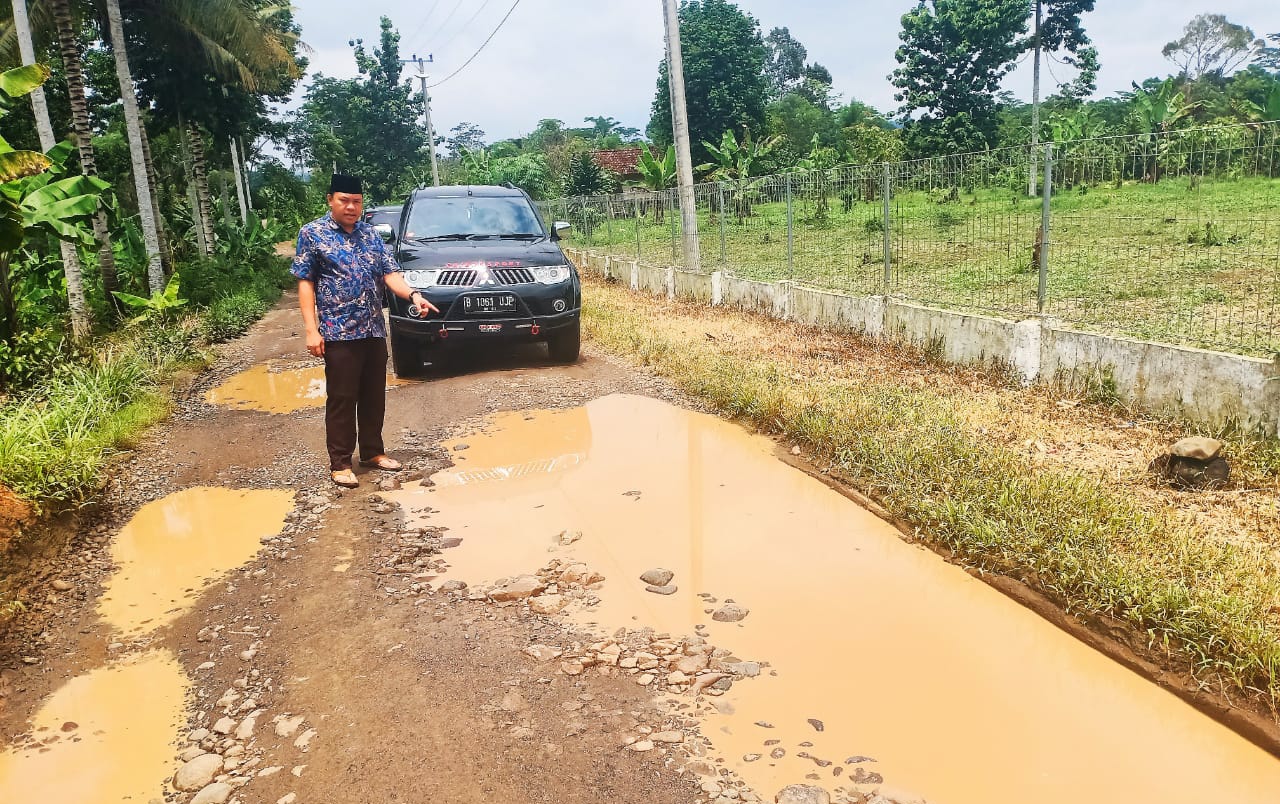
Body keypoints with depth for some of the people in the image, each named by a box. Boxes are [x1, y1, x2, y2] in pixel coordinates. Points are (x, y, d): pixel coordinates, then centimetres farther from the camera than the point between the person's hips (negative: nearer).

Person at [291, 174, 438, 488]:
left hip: (375, 331, 5)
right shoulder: (312, 233, -1)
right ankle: (340, 462, 11)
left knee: (374, 396, 12)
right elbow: (305, 283, -4)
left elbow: (390, 273, 4)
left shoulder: (371, 234, 11)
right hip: (339, 333, -5)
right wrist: (311, 329, -12)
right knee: (341, 399, 1)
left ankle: (373, 452, 26)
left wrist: (414, 295, -17)